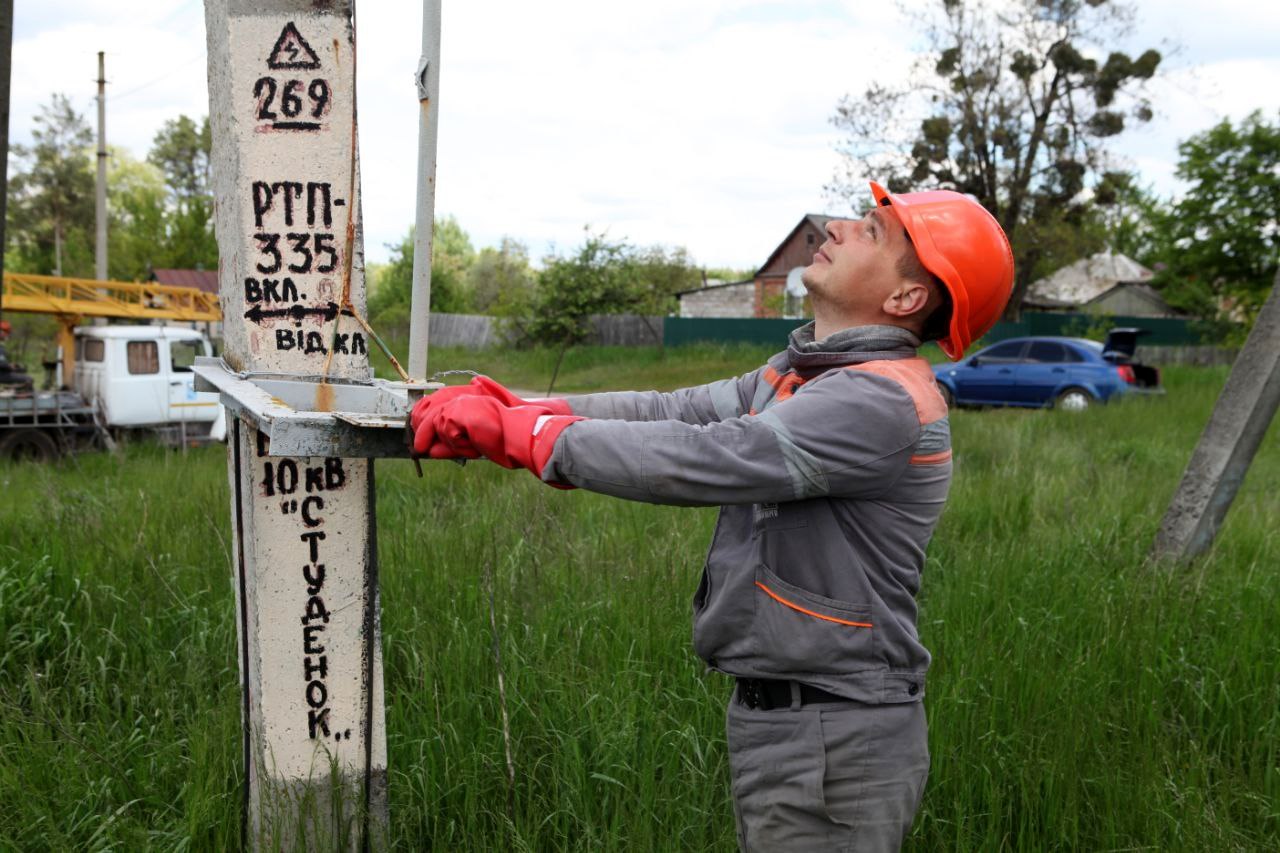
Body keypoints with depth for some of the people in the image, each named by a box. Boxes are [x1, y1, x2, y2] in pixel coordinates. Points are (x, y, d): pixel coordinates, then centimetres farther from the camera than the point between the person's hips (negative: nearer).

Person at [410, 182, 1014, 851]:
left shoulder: (884, 402, -21)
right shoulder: (801, 373, 10)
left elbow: (700, 459, -25)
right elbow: (668, 413, 3)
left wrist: (532, 432, -15)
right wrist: (499, 409, -7)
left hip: (833, 744, -9)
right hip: (775, 720, 9)